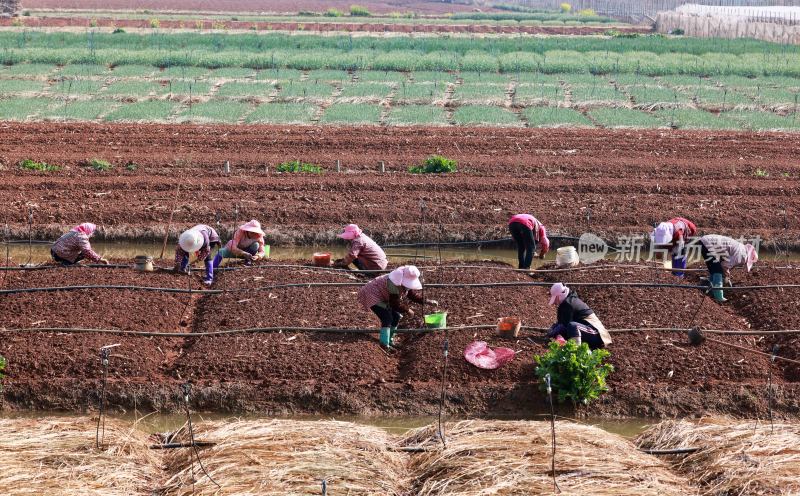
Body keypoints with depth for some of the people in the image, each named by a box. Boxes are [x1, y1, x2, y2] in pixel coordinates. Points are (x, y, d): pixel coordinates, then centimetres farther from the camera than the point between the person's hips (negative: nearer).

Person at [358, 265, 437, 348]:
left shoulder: (405, 283, -7)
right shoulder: (394, 285, -36)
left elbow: (413, 294, 6)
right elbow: (395, 303, -30)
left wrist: (426, 301, -3)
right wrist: (407, 310, -18)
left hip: (383, 298, 10)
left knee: (396, 316, 8)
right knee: (387, 318, -21)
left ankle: (389, 340, 22)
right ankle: (385, 344, -19)